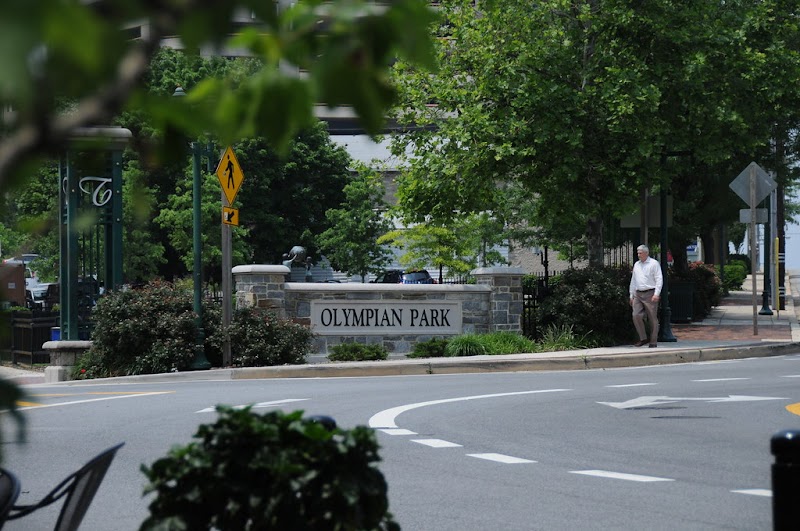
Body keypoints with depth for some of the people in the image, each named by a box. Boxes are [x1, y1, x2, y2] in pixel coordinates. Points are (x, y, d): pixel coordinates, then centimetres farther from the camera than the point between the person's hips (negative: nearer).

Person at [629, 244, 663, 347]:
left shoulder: (654, 263, -1)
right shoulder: (636, 265, 18)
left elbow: (659, 280, -7)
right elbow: (633, 281, 23)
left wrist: (656, 294, -16)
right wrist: (631, 295, 19)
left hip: (650, 294, -5)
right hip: (638, 294, 5)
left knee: (652, 319, -1)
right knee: (636, 316, -8)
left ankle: (653, 342, 5)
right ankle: (643, 338, 4)